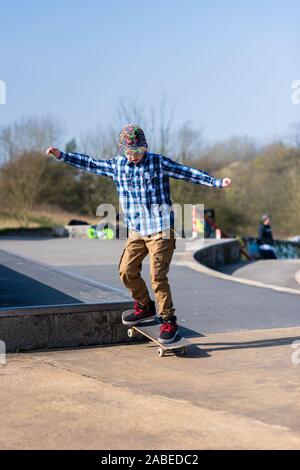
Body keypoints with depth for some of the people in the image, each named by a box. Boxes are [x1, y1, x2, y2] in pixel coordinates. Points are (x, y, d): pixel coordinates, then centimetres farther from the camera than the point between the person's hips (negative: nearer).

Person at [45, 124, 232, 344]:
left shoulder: (159, 162, -7)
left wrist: (217, 182, -20)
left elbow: (189, 173, -11)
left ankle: (169, 321, 3)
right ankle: (145, 307, 26)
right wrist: (61, 155, 18)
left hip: (161, 229, -5)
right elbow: (91, 164, 18)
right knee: (127, 271, 3)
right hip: (136, 231, 5)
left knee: (158, 276, -9)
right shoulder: (117, 165, 6)